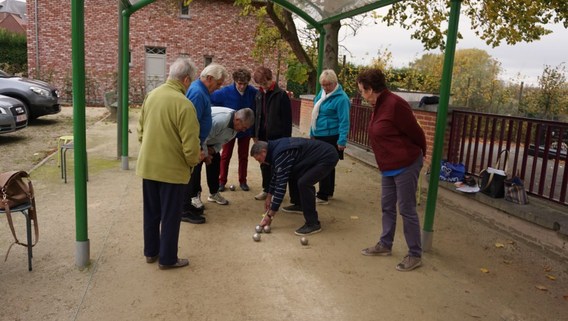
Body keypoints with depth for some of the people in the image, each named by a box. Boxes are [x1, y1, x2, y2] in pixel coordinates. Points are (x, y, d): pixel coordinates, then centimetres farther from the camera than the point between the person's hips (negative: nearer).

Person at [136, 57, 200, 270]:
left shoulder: (151, 95, 1)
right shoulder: (183, 104, -21)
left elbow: (141, 129, 10)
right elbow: (190, 143, -21)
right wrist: (193, 162, -2)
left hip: (147, 165, 7)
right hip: (172, 168, -7)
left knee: (151, 212, 19)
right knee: (170, 216, 8)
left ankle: (151, 251, 34)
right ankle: (167, 258, 20)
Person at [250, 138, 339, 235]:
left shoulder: (281, 154, -24)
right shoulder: (275, 148, 6)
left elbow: (281, 185, -23)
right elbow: (276, 174, 21)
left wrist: (270, 215, -17)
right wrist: (269, 196, 26)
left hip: (328, 157, -10)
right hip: (318, 156, 10)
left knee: (303, 183, -22)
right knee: (293, 175, 14)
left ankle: (313, 224, -11)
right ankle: (299, 205, 30)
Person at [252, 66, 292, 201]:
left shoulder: (281, 95, -9)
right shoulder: (259, 95, 8)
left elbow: (287, 119, -10)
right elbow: (257, 116, 14)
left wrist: (286, 138, -12)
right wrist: (256, 134, 9)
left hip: (277, 137, -5)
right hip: (263, 135, 5)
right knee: (264, 164, 12)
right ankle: (266, 189, 25)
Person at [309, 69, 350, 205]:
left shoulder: (341, 98, -16)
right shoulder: (322, 93, 10)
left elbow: (344, 121, -18)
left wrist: (342, 141, -22)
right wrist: (312, 132, 20)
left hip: (331, 137, -8)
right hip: (320, 136, 8)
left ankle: (323, 196, 4)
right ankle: (329, 191, 30)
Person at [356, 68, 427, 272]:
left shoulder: (394, 105, -22)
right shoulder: (379, 105, 7)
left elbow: (415, 132, -14)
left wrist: (421, 153, 2)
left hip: (405, 165, -9)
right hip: (390, 166, 10)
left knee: (407, 209, 0)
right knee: (387, 206, 18)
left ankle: (415, 255, 14)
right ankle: (385, 245, 33)